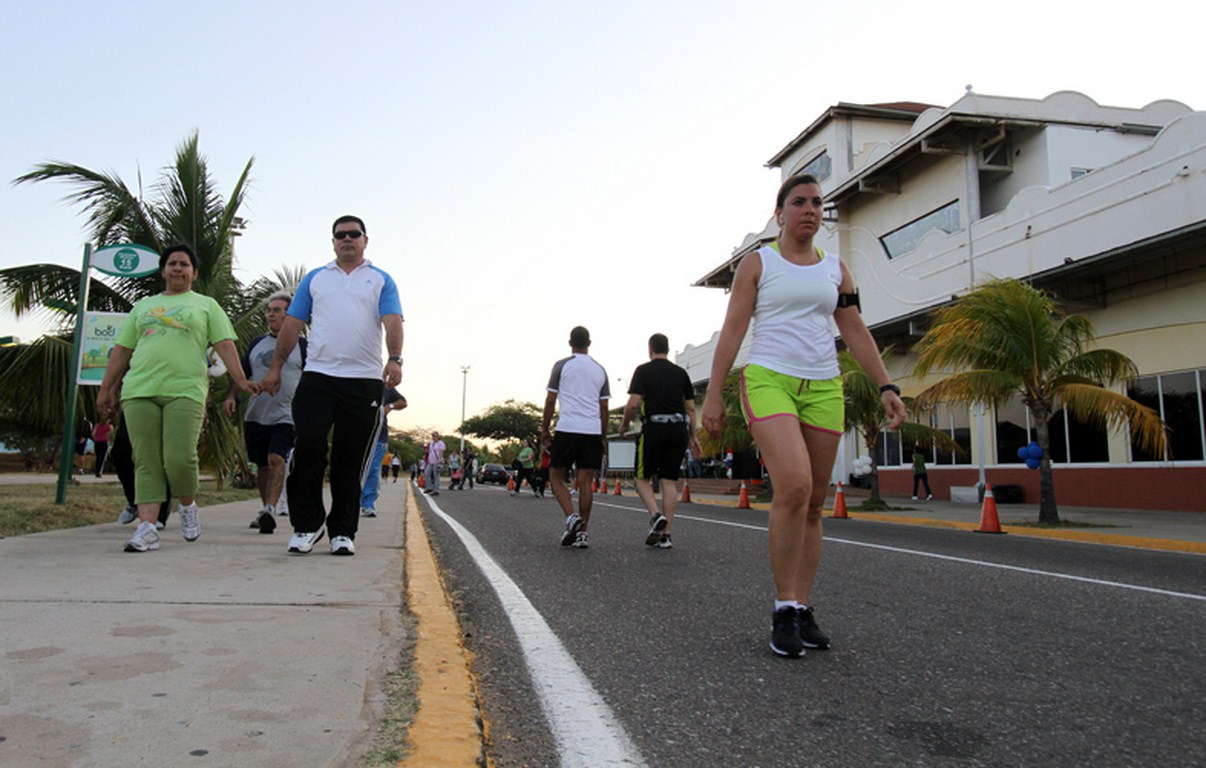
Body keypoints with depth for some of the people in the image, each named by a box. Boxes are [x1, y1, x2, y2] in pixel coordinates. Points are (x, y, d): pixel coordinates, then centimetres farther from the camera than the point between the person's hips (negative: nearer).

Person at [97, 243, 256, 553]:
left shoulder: (206, 305, 15)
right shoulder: (143, 306, 24)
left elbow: (225, 345, 5)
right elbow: (121, 351, 23)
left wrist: (240, 379, -8)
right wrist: (106, 389, 17)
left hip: (185, 391, -3)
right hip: (139, 391, 3)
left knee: (180, 459, -13)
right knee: (147, 463, -2)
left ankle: (188, 506, 13)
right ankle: (147, 528, -3)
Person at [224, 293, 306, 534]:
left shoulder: (301, 345, 2)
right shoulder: (257, 343, 14)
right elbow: (241, 373, 19)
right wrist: (231, 396, 4)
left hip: (286, 415, -5)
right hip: (255, 415, 5)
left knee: (276, 460, -21)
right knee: (262, 466, 12)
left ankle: (269, 509, -28)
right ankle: (266, 511, 24)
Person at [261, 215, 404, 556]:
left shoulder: (381, 280, 12)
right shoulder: (314, 278, 17)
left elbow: (392, 322, -2)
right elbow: (292, 325, 15)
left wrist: (394, 359, -19)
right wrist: (275, 368, 8)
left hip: (365, 381, -1)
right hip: (317, 376, 1)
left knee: (351, 459, 2)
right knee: (308, 449, -8)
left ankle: (343, 531, 11)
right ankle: (306, 525, 6)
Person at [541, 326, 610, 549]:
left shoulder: (562, 365, 3)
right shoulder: (600, 370, 15)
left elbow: (550, 401, 1)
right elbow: (604, 408, 15)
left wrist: (544, 430, 8)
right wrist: (603, 438, 20)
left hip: (567, 430, -3)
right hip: (593, 432, 3)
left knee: (556, 476, 9)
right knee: (585, 482, 5)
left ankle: (572, 517, -11)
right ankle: (582, 533, 3)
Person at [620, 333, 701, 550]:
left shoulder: (643, 370, 1)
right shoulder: (681, 373, 12)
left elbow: (633, 403, -8)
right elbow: (691, 408, 11)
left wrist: (624, 425, 8)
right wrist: (692, 436, 18)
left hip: (653, 428, -3)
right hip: (679, 429, 4)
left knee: (643, 478, 9)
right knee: (669, 481, 5)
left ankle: (655, 515, -16)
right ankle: (665, 535, 3)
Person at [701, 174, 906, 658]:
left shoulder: (835, 269, 17)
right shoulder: (757, 263, 7)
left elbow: (855, 332, 16)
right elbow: (732, 330, 1)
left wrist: (886, 386, 5)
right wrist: (714, 394, -6)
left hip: (823, 388, 5)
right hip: (768, 379, -4)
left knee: (813, 505, 3)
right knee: (794, 486, -24)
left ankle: (802, 609, 13)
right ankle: (784, 609, -12)